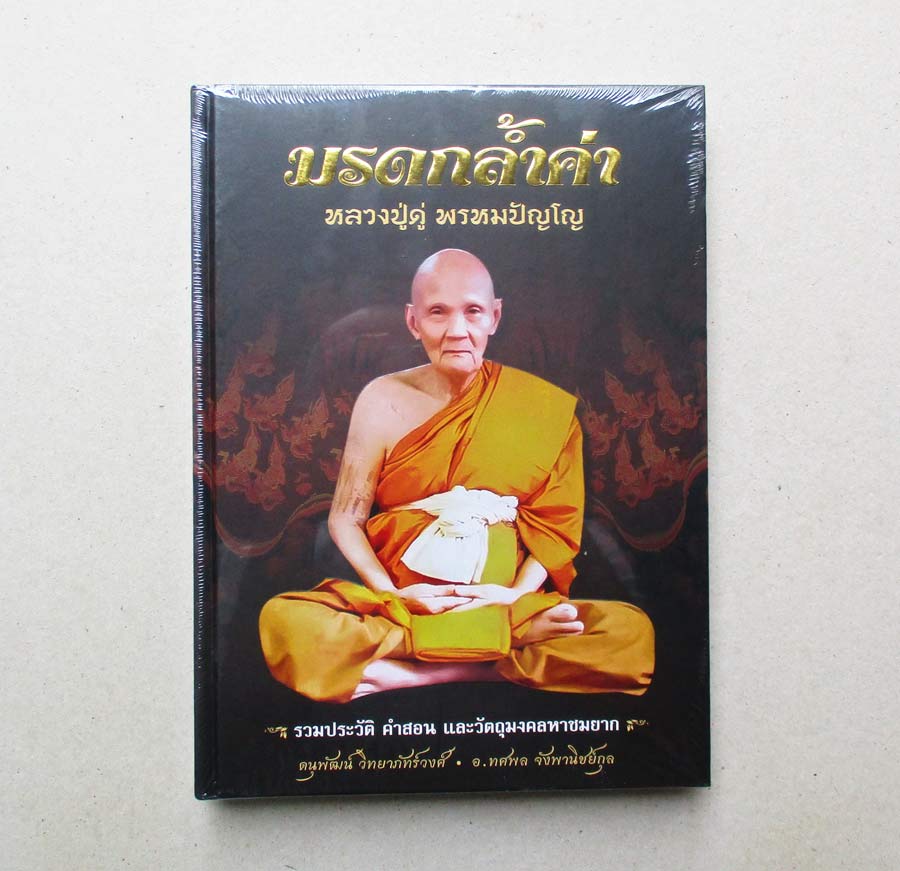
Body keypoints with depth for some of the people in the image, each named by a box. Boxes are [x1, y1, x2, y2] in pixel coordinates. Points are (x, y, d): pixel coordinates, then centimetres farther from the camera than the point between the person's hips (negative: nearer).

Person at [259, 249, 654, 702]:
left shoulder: (542, 406, 2)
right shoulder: (383, 400, 0)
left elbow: (556, 519, 3)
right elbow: (345, 519, 2)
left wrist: (519, 592, -13)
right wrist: (392, 594, -13)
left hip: (506, 604, 1)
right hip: (400, 606, 0)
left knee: (631, 631, -25)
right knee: (282, 620, -26)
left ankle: (403, 672, -23)